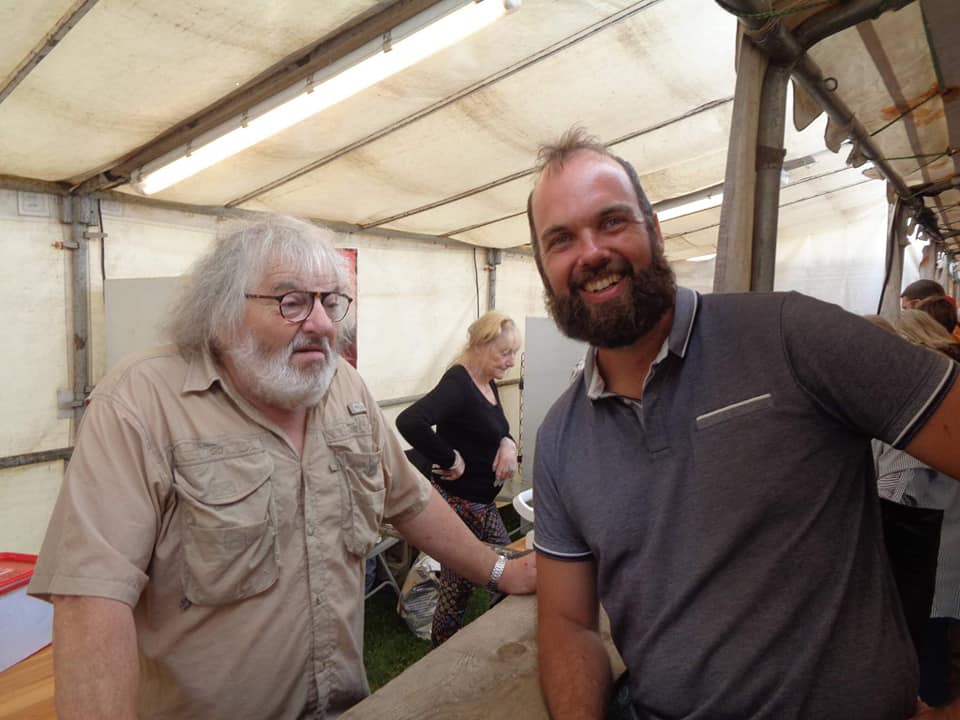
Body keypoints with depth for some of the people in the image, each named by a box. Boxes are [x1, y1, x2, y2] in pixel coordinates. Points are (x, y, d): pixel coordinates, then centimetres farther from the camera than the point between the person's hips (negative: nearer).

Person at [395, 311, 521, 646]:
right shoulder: (457, 383, -23)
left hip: (484, 502, 9)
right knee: (458, 590, 6)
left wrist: (507, 443, -6)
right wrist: (451, 460, -26)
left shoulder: (488, 383, 5)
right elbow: (409, 422, -39)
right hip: (459, 503, -9)